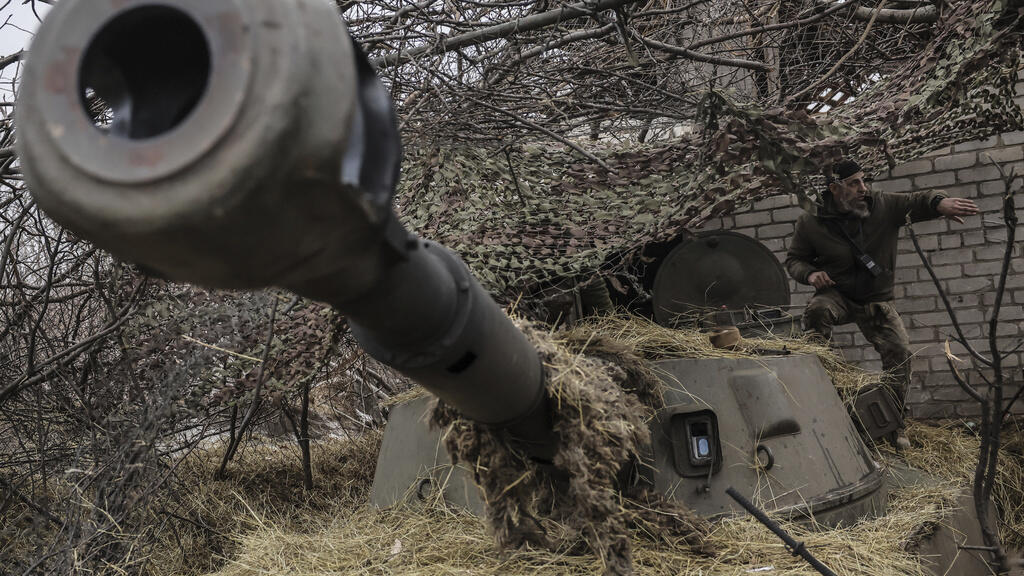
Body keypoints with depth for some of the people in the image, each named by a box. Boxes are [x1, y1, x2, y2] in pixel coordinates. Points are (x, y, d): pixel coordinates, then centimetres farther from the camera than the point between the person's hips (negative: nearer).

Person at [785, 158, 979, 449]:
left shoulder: (883, 205, -9)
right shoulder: (811, 222, -11)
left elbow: (916, 201, -19)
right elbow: (794, 259, 0)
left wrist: (939, 202, -44)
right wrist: (809, 274, -23)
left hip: (876, 301, 2)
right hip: (837, 294, -2)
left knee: (900, 352, -9)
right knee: (817, 310, -36)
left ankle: (893, 423, 7)